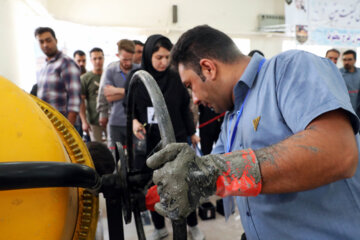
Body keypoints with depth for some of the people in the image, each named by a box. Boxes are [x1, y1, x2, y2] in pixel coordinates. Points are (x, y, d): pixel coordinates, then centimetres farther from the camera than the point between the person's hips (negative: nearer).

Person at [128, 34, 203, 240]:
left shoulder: (175, 78, -3)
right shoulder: (136, 77, -1)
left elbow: (185, 108, 5)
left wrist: (192, 133, 9)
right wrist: (134, 121, -12)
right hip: (147, 142, 2)